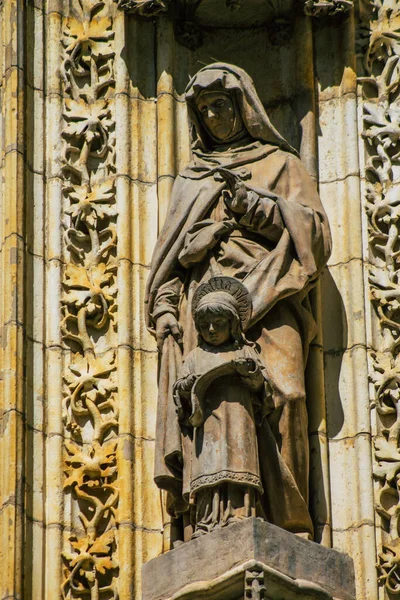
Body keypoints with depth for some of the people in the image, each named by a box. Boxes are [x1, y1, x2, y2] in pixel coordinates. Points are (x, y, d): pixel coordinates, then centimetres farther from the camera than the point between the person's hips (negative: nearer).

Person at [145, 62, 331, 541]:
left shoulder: (280, 164, 21)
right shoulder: (191, 179, 31)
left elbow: (316, 232, 9)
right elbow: (169, 254, 26)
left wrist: (262, 209, -5)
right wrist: (163, 304, 9)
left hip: (265, 300, -2)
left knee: (279, 394, -24)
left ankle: (289, 520, -28)